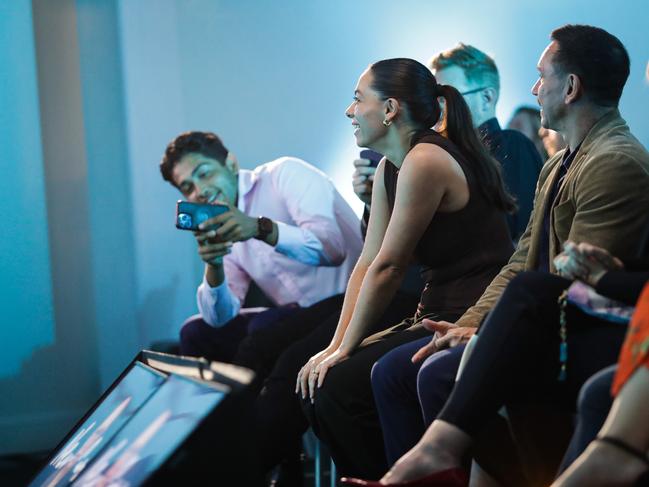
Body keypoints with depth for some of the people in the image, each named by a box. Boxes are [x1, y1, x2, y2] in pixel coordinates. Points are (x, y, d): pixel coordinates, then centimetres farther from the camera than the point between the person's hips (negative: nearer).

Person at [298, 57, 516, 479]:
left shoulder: (425, 162, -17)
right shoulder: (390, 167, 13)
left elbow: (388, 268, -16)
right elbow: (368, 262, 10)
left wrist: (344, 349, -8)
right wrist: (336, 346, 1)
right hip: (438, 316, 10)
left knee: (333, 389, -17)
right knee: (314, 380, 2)